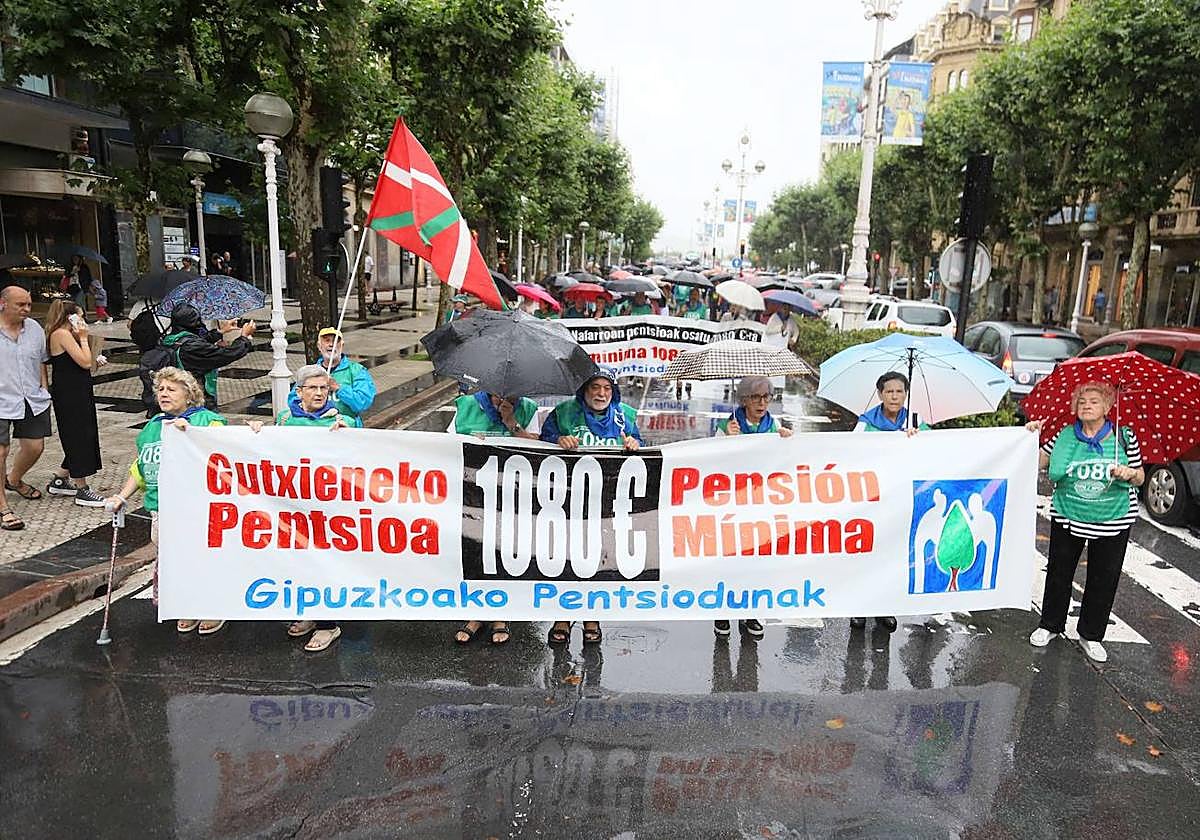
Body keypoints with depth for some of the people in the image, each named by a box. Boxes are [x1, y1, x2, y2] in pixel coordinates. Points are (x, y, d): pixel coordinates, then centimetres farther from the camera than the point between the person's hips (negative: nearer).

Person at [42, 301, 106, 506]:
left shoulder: (65, 335, 16)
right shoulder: (61, 334, -14)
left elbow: (83, 362, 12)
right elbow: (85, 362, -19)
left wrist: (79, 338, 10)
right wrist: (83, 338, -10)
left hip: (77, 394, 10)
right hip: (69, 395, -10)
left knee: (80, 438, 18)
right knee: (78, 438, -4)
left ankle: (59, 481, 28)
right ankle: (82, 490, 2)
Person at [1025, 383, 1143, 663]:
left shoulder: (1125, 436, -3)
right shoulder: (1064, 436, -2)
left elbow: (1140, 477, 2)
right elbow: (1038, 463, -3)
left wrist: (1129, 473, -20)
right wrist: (1033, 436, -14)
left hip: (1113, 521, 0)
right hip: (1067, 518, 0)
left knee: (1103, 580, 10)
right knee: (1059, 573, 11)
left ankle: (1091, 635, 27)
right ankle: (1050, 625, 29)